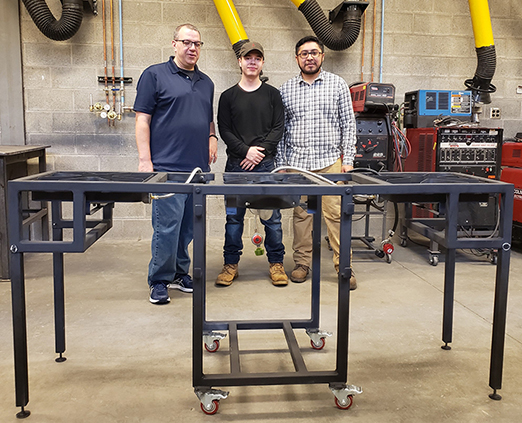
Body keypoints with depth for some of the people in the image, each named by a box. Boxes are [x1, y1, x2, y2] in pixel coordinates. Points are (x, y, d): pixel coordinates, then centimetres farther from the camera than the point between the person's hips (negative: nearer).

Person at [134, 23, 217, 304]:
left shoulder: (206, 83, 19)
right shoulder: (155, 75, 1)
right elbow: (143, 120, -4)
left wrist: (212, 137, 8)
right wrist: (145, 161, -11)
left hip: (199, 167, 6)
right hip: (168, 167, -6)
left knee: (188, 226, 11)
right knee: (167, 227, -6)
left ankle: (179, 273, 26)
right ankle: (159, 281, 9)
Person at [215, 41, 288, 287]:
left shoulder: (272, 94, 10)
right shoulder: (228, 96, 10)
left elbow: (278, 128, 3)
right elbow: (224, 130, 3)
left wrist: (260, 152, -9)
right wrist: (246, 151, -11)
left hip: (266, 165, 0)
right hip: (236, 165, 0)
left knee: (272, 216, 2)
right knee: (234, 216, 4)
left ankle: (276, 263, 14)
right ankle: (231, 264, 15)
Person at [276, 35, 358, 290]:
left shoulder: (338, 85, 7)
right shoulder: (286, 89, 10)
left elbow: (348, 124, 5)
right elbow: (280, 129, 12)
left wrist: (348, 159, -2)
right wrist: (280, 163, 6)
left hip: (330, 161, -1)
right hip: (297, 163, 2)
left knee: (336, 214, -3)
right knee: (301, 214, 6)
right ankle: (302, 264, 18)